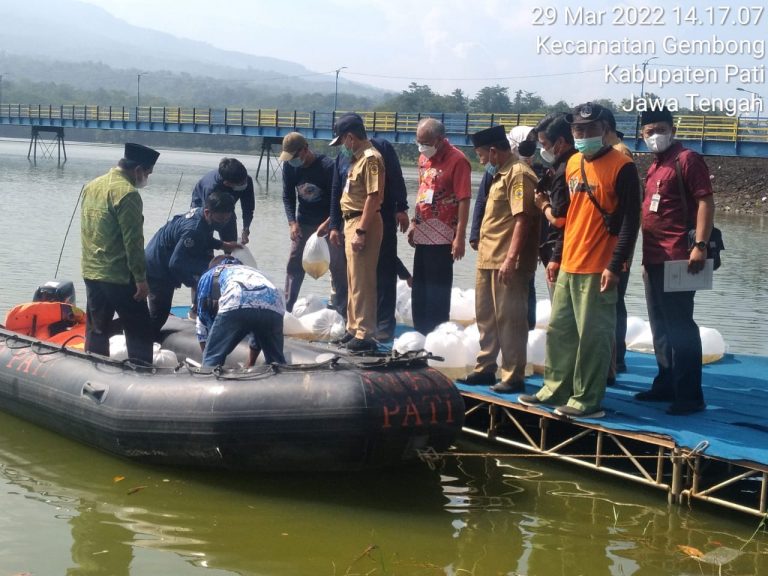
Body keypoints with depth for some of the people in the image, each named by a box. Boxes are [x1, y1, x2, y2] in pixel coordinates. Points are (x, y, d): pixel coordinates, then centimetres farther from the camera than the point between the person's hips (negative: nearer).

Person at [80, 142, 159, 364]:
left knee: (96, 331, 14)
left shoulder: (92, 186, 9)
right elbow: (133, 241, -19)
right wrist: (141, 278, -14)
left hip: (91, 273, 8)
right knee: (139, 332, 1)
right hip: (120, 277, -8)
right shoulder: (127, 193, -17)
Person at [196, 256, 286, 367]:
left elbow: (203, 319, 35)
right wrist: (250, 366, 55)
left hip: (235, 304, -3)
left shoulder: (209, 275, 38)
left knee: (212, 361, 11)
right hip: (273, 304, 3)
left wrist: (209, 363, 42)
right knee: (276, 362, 23)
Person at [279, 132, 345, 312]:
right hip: (304, 221, 4)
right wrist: (292, 222, -11)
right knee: (294, 263, 2)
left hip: (330, 221, -4)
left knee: (338, 265, -4)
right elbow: (288, 196, 1)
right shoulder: (289, 166, -9)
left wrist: (327, 223, -28)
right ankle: (287, 307, 9)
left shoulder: (327, 166, -23)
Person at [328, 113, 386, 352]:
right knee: (354, 281, 16)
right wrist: (338, 227, 22)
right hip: (352, 222, 10)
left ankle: (365, 334, -4)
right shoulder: (358, 157, 15)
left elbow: (373, 197, -22)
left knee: (362, 282, -8)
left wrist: (361, 231, -24)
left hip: (363, 224, -10)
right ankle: (354, 328, 25)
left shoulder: (371, 158, -15)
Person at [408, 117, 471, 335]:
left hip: (442, 237, -8)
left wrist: (460, 237, -20)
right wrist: (414, 223, 19)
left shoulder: (457, 160, -13)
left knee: (438, 290, -3)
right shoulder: (424, 157, 11)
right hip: (423, 234, 8)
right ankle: (420, 334, 25)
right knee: (420, 287, 15)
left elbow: (464, 201, -17)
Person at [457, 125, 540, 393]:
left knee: (509, 320, -4)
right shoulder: (501, 174, 17)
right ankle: (485, 368, 27)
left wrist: (510, 258, -27)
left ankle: (513, 376, 2)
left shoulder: (518, 174, -14)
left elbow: (522, 219, -22)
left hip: (506, 263, -10)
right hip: (488, 260, 10)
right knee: (486, 317, 17)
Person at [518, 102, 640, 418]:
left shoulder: (621, 167, -10)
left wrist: (615, 265, -17)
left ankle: (587, 400, 5)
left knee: (592, 337, -3)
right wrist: (556, 257, 19)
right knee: (559, 331, 15)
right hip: (568, 267, 8)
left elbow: (630, 221, -12)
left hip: (598, 270, -8)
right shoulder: (572, 164, 13)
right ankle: (556, 389, 26)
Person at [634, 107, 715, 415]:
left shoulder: (687, 159, -8)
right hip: (653, 259, 9)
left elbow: (706, 201, -15)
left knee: (680, 327, -7)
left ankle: (690, 395, -3)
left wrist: (700, 245, -24)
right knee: (661, 327, 15)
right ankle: (666, 384, 25)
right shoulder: (655, 166, 18)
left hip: (678, 259, -9)